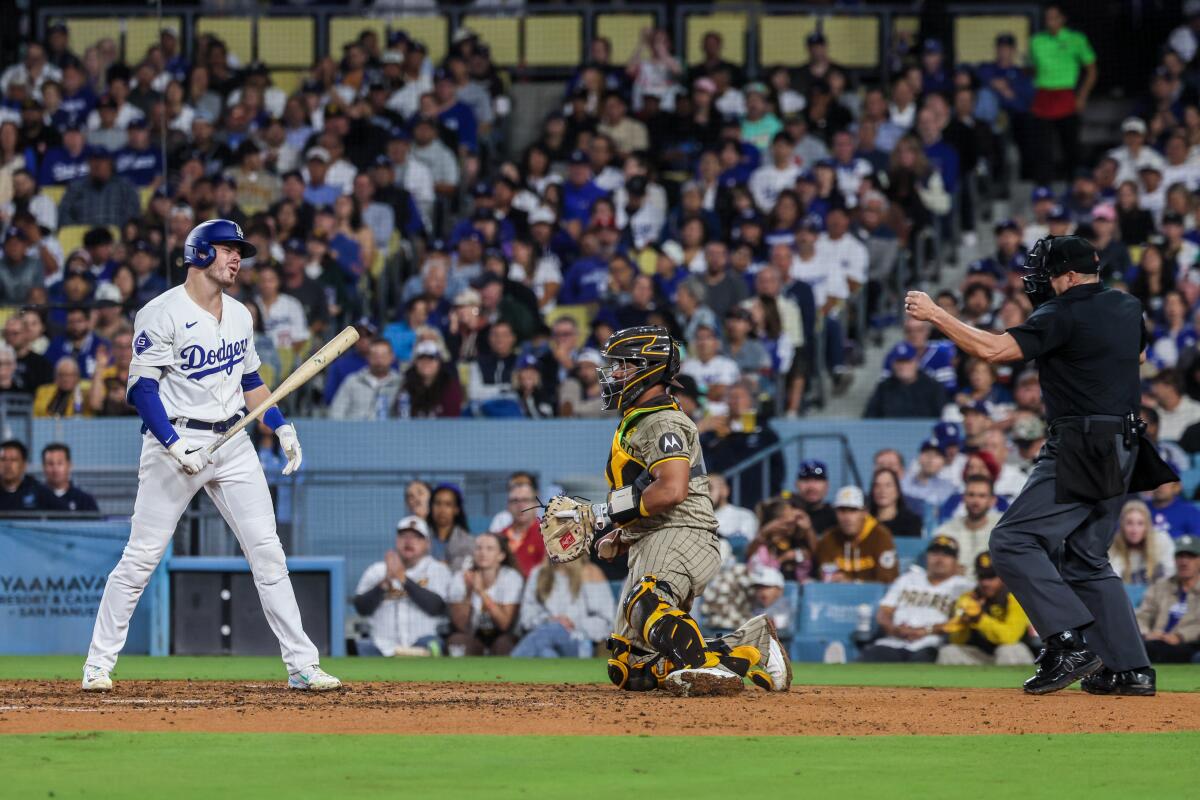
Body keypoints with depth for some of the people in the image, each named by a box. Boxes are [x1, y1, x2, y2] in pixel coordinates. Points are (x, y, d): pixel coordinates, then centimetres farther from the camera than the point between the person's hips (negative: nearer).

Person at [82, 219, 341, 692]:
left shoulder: (239, 315, 13)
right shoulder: (163, 314, -10)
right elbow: (142, 387, -14)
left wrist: (282, 427, 11)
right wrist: (174, 445, -23)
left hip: (233, 440, 6)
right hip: (176, 440, -6)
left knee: (267, 551, 0)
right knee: (141, 556, -4)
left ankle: (301, 665, 2)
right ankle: (98, 664, 5)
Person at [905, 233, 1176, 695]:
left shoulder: (1064, 315, -13)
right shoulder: (1126, 308, 13)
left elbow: (993, 350, -22)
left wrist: (934, 314, -15)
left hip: (1080, 449, -9)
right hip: (1122, 449, 9)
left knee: (1013, 541, -10)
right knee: (1086, 558, 17)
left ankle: (1069, 643, -20)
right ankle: (1128, 667, 11)